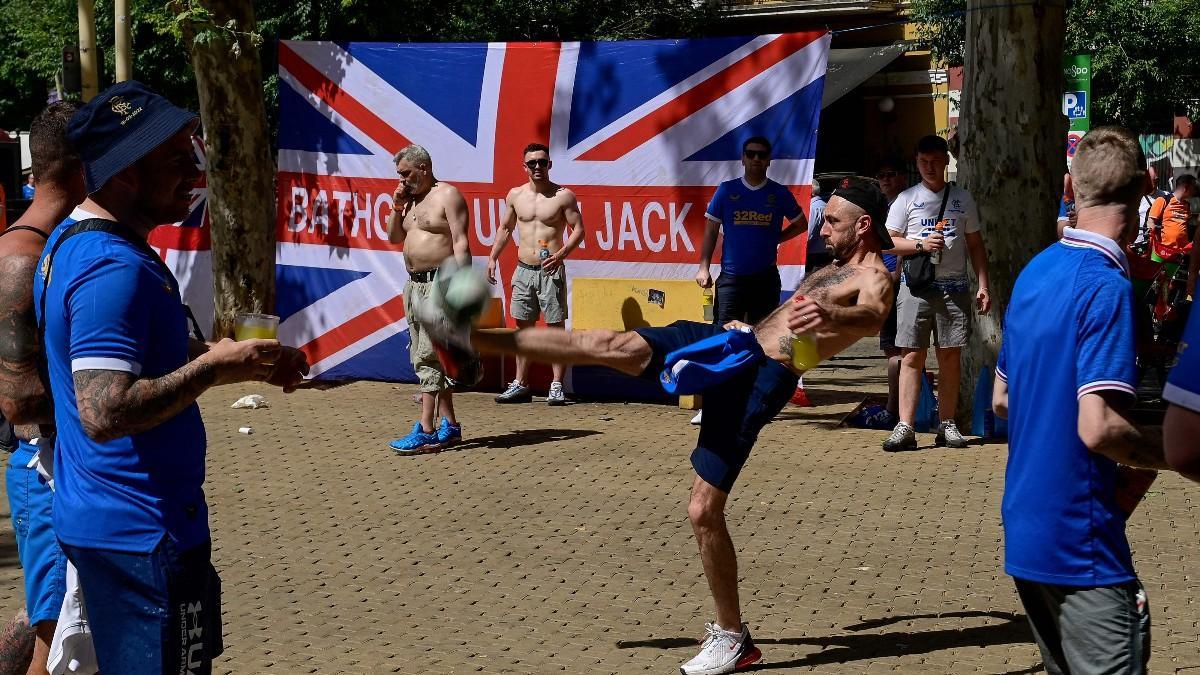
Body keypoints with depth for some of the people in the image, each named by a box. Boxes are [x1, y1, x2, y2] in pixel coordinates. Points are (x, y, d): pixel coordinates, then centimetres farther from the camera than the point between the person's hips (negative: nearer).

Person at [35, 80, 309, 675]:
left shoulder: (72, 241, 10)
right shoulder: (113, 269, -24)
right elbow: (106, 414, -32)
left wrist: (244, 358, 10)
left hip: (100, 514, 10)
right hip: (141, 531, -10)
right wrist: (215, 367, -22)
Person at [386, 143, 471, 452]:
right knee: (422, 357, 9)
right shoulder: (412, 199, 18)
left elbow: (460, 242, -15)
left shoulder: (448, 195, -8)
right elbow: (394, 238, 23)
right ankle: (450, 426, 14)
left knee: (429, 355, -14)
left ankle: (426, 431, -17)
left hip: (440, 283, -9)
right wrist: (397, 206, 8)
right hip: (415, 284, 9)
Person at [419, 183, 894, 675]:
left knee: (704, 511, -11)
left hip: (760, 379, -8)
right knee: (612, 346, -7)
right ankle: (474, 341, -3)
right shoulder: (833, 269, 23)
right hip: (732, 343, 8)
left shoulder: (874, 279, -6)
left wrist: (826, 316, -54)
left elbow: (870, 318, -33)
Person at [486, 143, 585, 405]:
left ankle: (557, 386, 1)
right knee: (523, 326, 9)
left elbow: (578, 229, -6)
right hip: (523, 270, 4)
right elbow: (505, 229, 18)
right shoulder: (515, 195, 8)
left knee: (555, 327, -2)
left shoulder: (563, 196, -5)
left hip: (551, 271, -4)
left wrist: (561, 254, -20)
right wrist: (492, 258, 12)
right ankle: (520, 384, 16)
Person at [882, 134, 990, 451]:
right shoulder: (906, 199, 7)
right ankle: (905, 427, -8)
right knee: (912, 355, -6)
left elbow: (976, 246, 14)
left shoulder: (962, 199, 12)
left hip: (954, 287, 2)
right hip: (916, 286, -2)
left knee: (950, 356, 2)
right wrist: (920, 244, -12)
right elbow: (889, 241, 5)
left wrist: (983, 286, 5)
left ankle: (947, 425, 10)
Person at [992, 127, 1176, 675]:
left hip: (1025, 530, 9)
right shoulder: (1107, 286, -17)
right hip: (1081, 543, -9)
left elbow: (1001, 399, 18)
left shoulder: (1035, 272, 9)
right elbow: (1099, 428, -23)